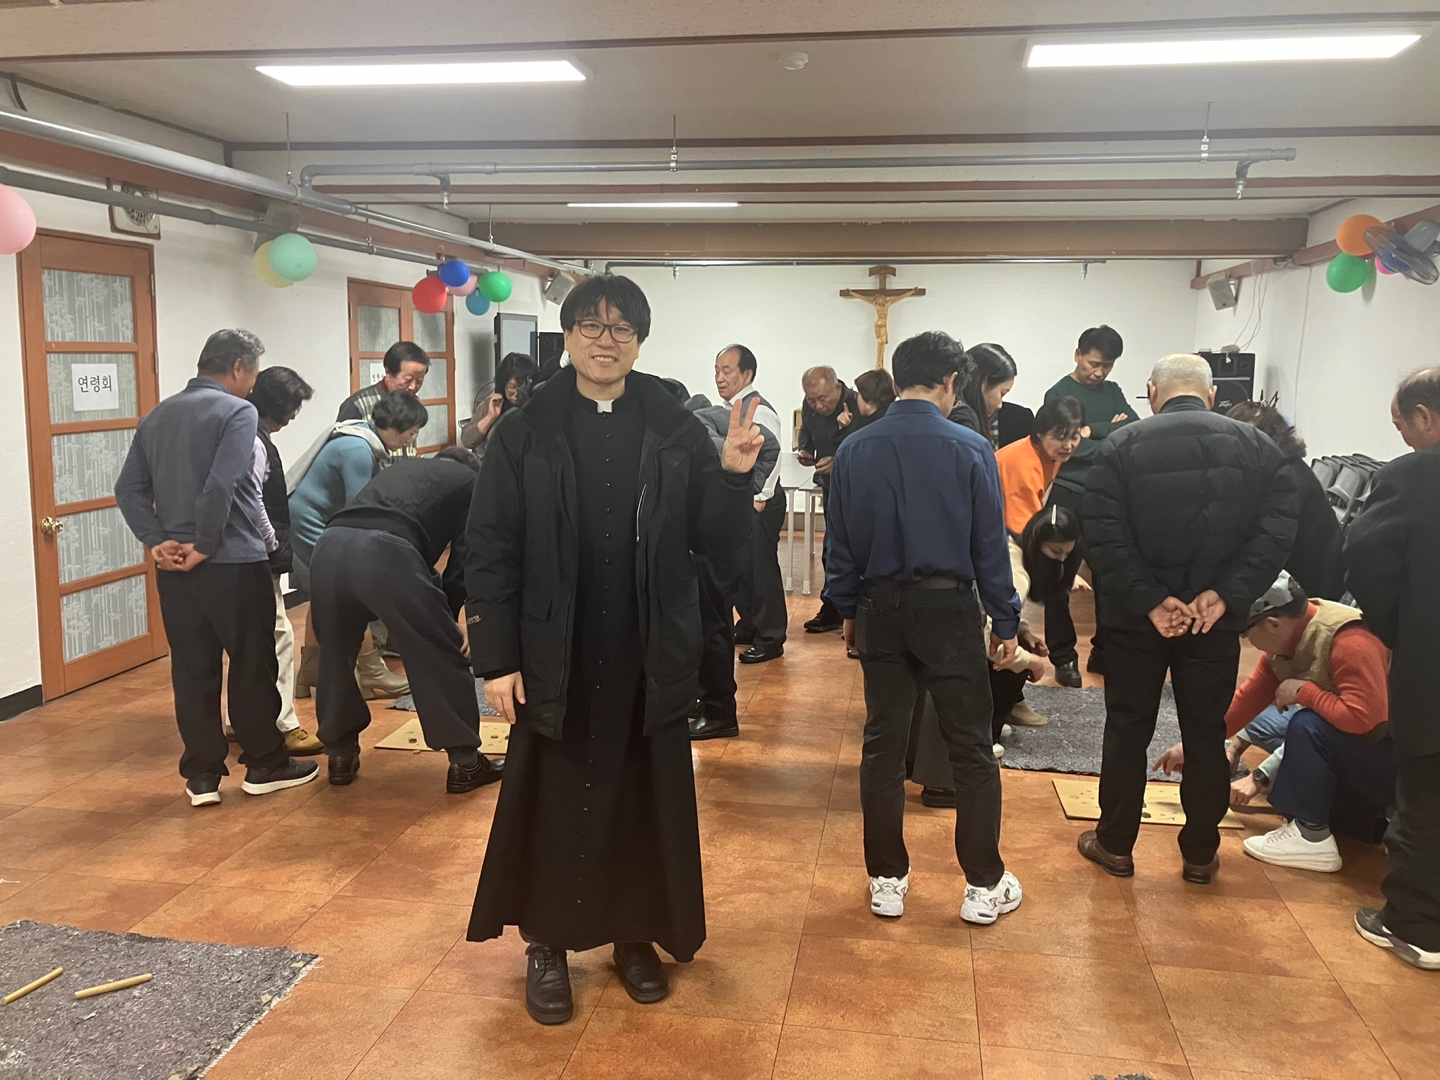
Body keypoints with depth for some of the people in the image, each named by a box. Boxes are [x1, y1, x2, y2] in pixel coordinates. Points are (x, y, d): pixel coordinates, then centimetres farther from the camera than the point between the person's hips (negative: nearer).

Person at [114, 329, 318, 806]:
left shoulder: (156, 416, 13)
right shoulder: (237, 412, -10)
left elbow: (128, 488, 8)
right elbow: (221, 487, -21)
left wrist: (157, 542, 0)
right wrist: (203, 546, -12)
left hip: (175, 567, 6)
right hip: (234, 563, -6)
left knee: (192, 670, 9)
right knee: (253, 665, 6)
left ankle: (202, 775, 15)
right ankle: (265, 764, 17)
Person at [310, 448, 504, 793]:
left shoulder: (401, 466, 40)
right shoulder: (469, 480, 25)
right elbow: (464, 557, 17)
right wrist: (446, 614, 30)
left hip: (330, 545, 6)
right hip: (387, 553, -5)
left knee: (335, 654, 24)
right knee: (442, 657, 9)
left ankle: (341, 754, 35)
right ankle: (465, 762, 15)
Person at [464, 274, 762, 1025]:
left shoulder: (675, 429, -1)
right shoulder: (526, 432, -4)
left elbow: (717, 543, -2)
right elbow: (489, 552, -4)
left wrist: (733, 479, -20)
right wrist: (495, 658, -8)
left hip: (650, 661, 1)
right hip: (553, 661, -1)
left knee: (644, 804, 13)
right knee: (551, 805, 10)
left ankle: (636, 937, 33)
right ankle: (547, 945, 30)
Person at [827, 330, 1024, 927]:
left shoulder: (854, 449, -1)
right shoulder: (969, 448, -9)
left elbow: (841, 541, 4)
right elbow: (990, 544, -6)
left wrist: (849, 609, 15)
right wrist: (1006, 622, 2)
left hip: (879, 611, 3)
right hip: (948, 609, -3)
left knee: (882, 745, 10)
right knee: (971, 750, 8)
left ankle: (887, 880, 20)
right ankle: (985, 885, 17)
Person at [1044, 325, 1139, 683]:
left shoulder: (1113, 392, 13)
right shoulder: (1059, 394, -3)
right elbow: (1075, 448, -14)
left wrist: (1093, 430, -13)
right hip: (1067, 497, -5)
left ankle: (1104, 652, 19)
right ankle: (1064, 657, 9)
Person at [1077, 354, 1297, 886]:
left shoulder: (1121, 446, -6)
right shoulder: (1254, 446, 0)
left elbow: (1103, 533, -16)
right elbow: (1278, 527, -10)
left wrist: (1149, 600, -15)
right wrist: (1225, 595, -14)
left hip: (1137, 618, -1)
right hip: (1216, 618, 2)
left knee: (1127, 730, 11)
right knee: (1206, 735, 13)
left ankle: (1115, 845, 22)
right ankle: (1201, 856, 24)